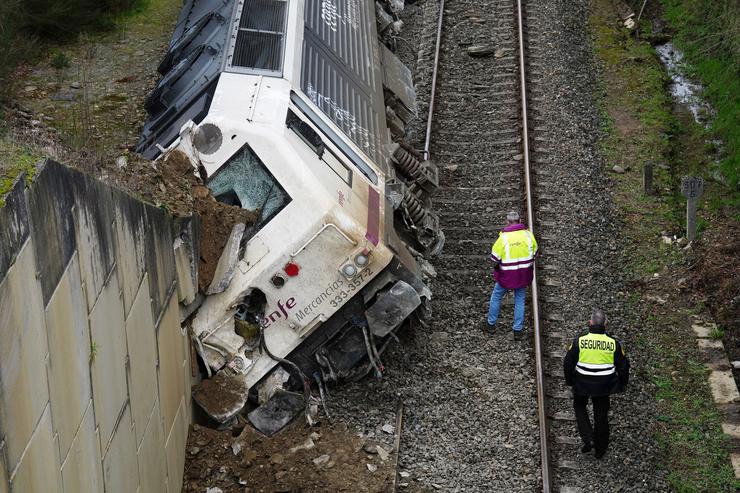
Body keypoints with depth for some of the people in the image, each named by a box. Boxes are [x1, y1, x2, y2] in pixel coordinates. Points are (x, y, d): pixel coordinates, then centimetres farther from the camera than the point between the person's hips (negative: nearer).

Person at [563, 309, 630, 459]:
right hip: (604, 386, 1)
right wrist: (622, 384, 17)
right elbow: (623, 366, 0)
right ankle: (600, 449, 30)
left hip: (582, 384, -1)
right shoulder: (613, 343, -11)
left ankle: (588, 439, 9)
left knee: (579, 406, 25)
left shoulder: (579, 341, -14)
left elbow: (568, 363, -5)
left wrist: (570, 380, 13)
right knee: (601, 415, 17)